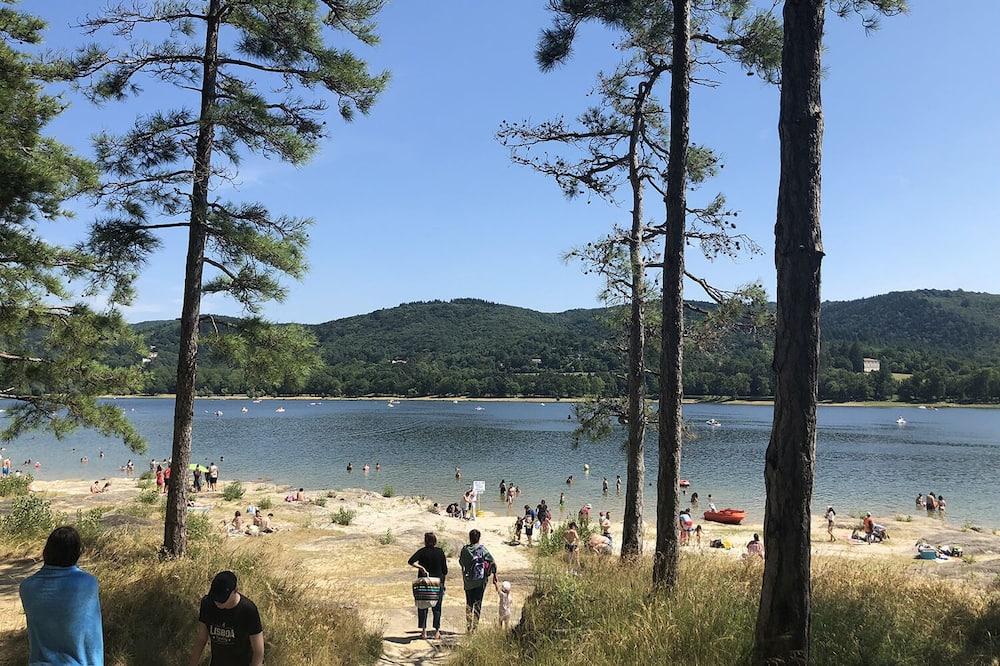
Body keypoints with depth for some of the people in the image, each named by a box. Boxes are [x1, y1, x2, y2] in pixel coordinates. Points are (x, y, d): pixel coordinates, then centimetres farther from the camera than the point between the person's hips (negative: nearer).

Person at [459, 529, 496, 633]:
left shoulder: (465, 549, -4)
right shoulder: (482, 549, -8)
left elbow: (461, 563, 8)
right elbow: (492, 563, -11)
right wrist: (494, 575, -1)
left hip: (468, 581, 2)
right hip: (480, 581, -2)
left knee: (469, 604, 14)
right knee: (477, 604, 5)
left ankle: (468, 626, 14)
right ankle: (475, 627, 3)